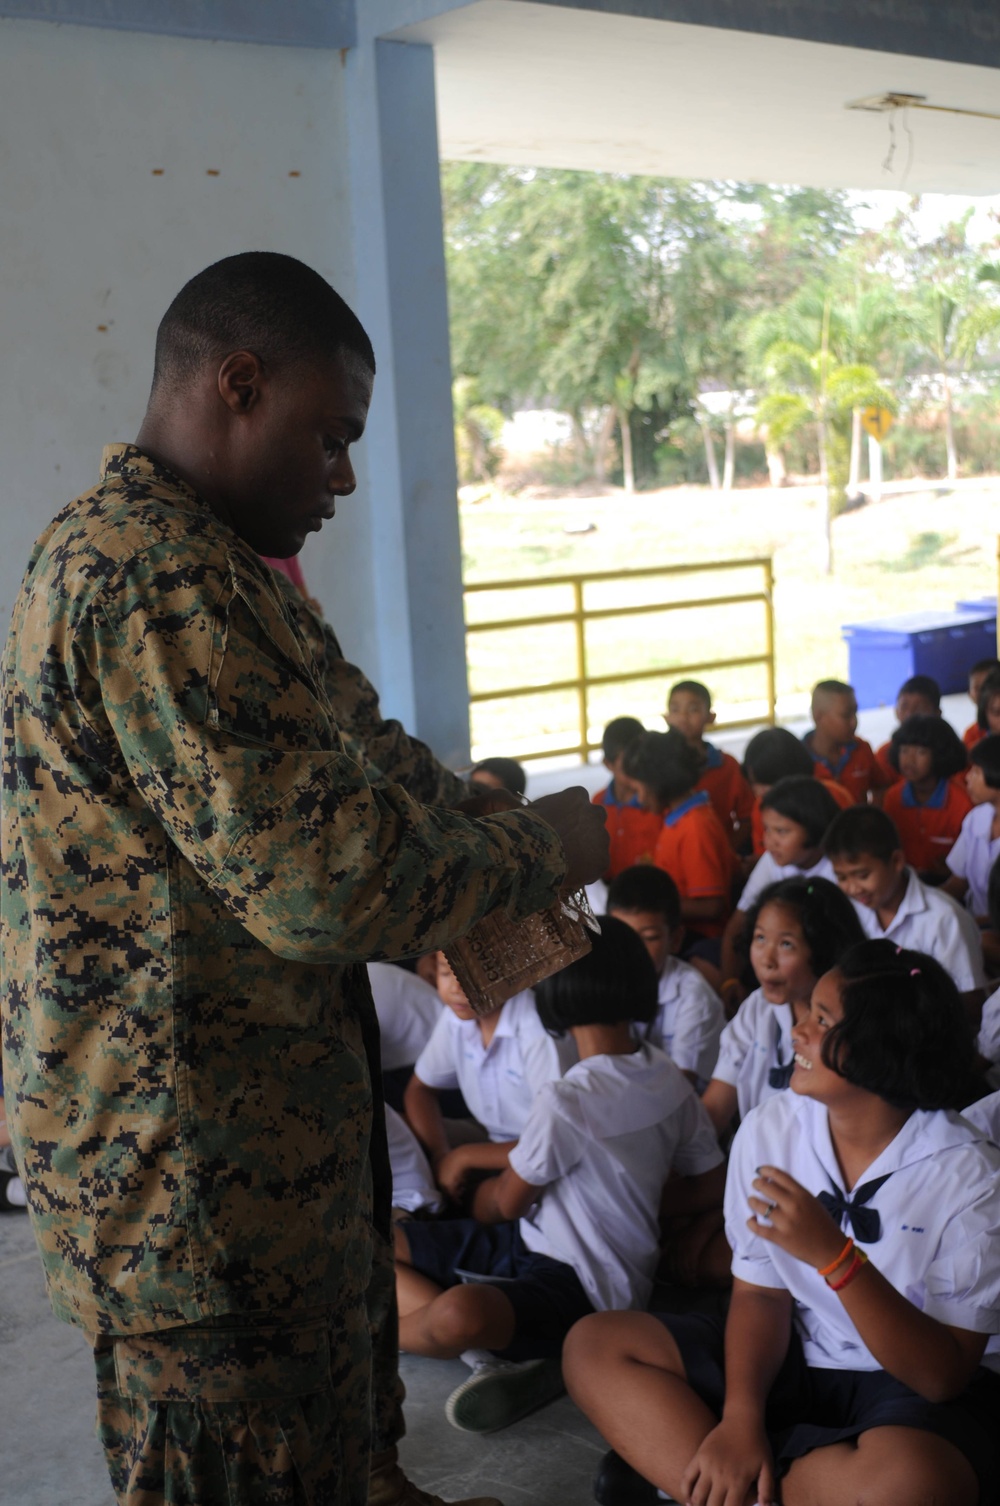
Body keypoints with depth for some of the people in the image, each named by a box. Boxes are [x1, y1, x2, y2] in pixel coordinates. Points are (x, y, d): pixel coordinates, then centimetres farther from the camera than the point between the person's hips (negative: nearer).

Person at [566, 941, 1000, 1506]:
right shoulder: (770, 1130, -5)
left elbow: (945, 1377, -22)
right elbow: (760, 1294, -1)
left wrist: (832, 1256, -35)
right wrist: (741, 1415, -19)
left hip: (916, 1389, -4)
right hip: (796, 1357, 5)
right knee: (595, 1344, -10)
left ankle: (672, 1453, -19)